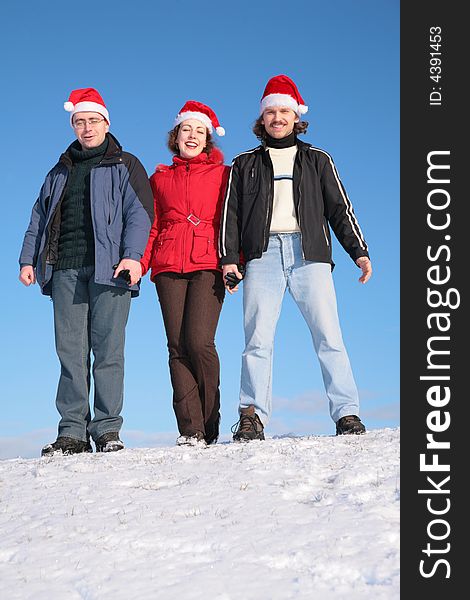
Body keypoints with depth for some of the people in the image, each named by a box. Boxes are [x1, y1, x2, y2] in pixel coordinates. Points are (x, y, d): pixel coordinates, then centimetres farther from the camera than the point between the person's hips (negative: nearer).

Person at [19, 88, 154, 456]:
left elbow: (139, 212, -1)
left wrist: (133, 254, -16)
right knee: (70, 351, -2)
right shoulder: (60, 172, 25)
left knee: (108, 350, -6)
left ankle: (107, 430, -2)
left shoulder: (125, 166, 11)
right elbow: (40, 217, 24)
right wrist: (28, 259, 11)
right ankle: (72, 432, 0)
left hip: (108, 268, -4)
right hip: (64, 270, 4)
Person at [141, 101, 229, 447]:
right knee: (178, 347, -5)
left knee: (198, 341, -16)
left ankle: (209, 428, -4)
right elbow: (151, 226, 17)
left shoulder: (222, 175, 14)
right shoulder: (160, 179, 21)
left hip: (208, 265, -3)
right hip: (169, 267, 3)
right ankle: (191, 430, -6)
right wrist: (139, 263, 3)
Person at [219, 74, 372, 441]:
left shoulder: (318, 160, 20)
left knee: (329, 335, -9)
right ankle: (252, 417, -10)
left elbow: (340, 209, 17)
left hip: (310, 254, 0)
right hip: (262, 255, 0)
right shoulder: (245, 164, 20)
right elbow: (230, 214, 14)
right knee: (258, 339, -10)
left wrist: (358, 251, 6)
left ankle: (347, 414, -8)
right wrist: (228, 258, 1)